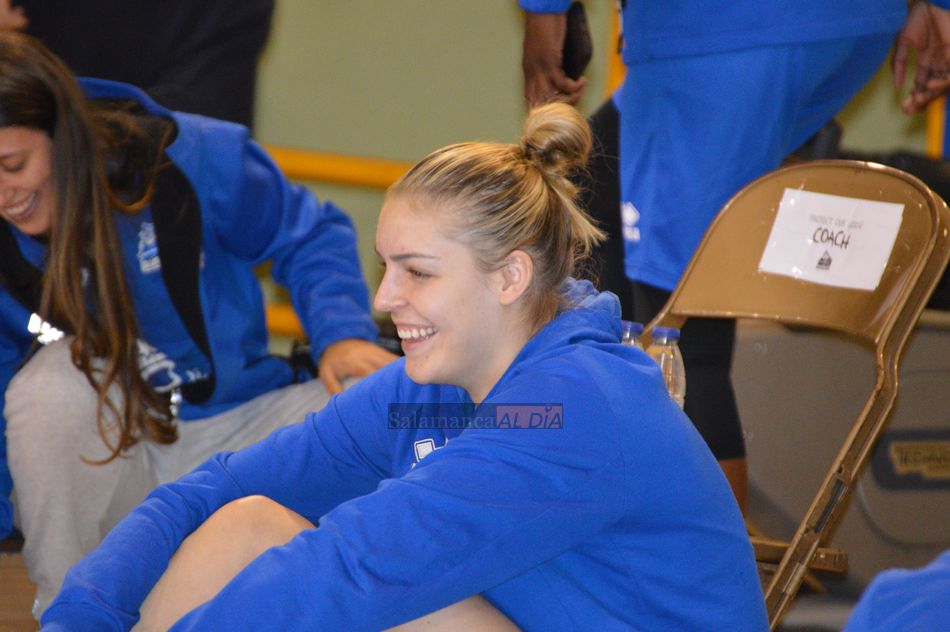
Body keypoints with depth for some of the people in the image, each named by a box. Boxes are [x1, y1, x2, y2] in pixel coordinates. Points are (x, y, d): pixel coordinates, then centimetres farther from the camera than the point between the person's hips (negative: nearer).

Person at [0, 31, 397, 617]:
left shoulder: (196, 159, -15)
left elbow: (311, 235, 0)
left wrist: (342, 335, -18)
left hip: (241, 426, 1)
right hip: (99, 462, -1)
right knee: (55, 379, -35)